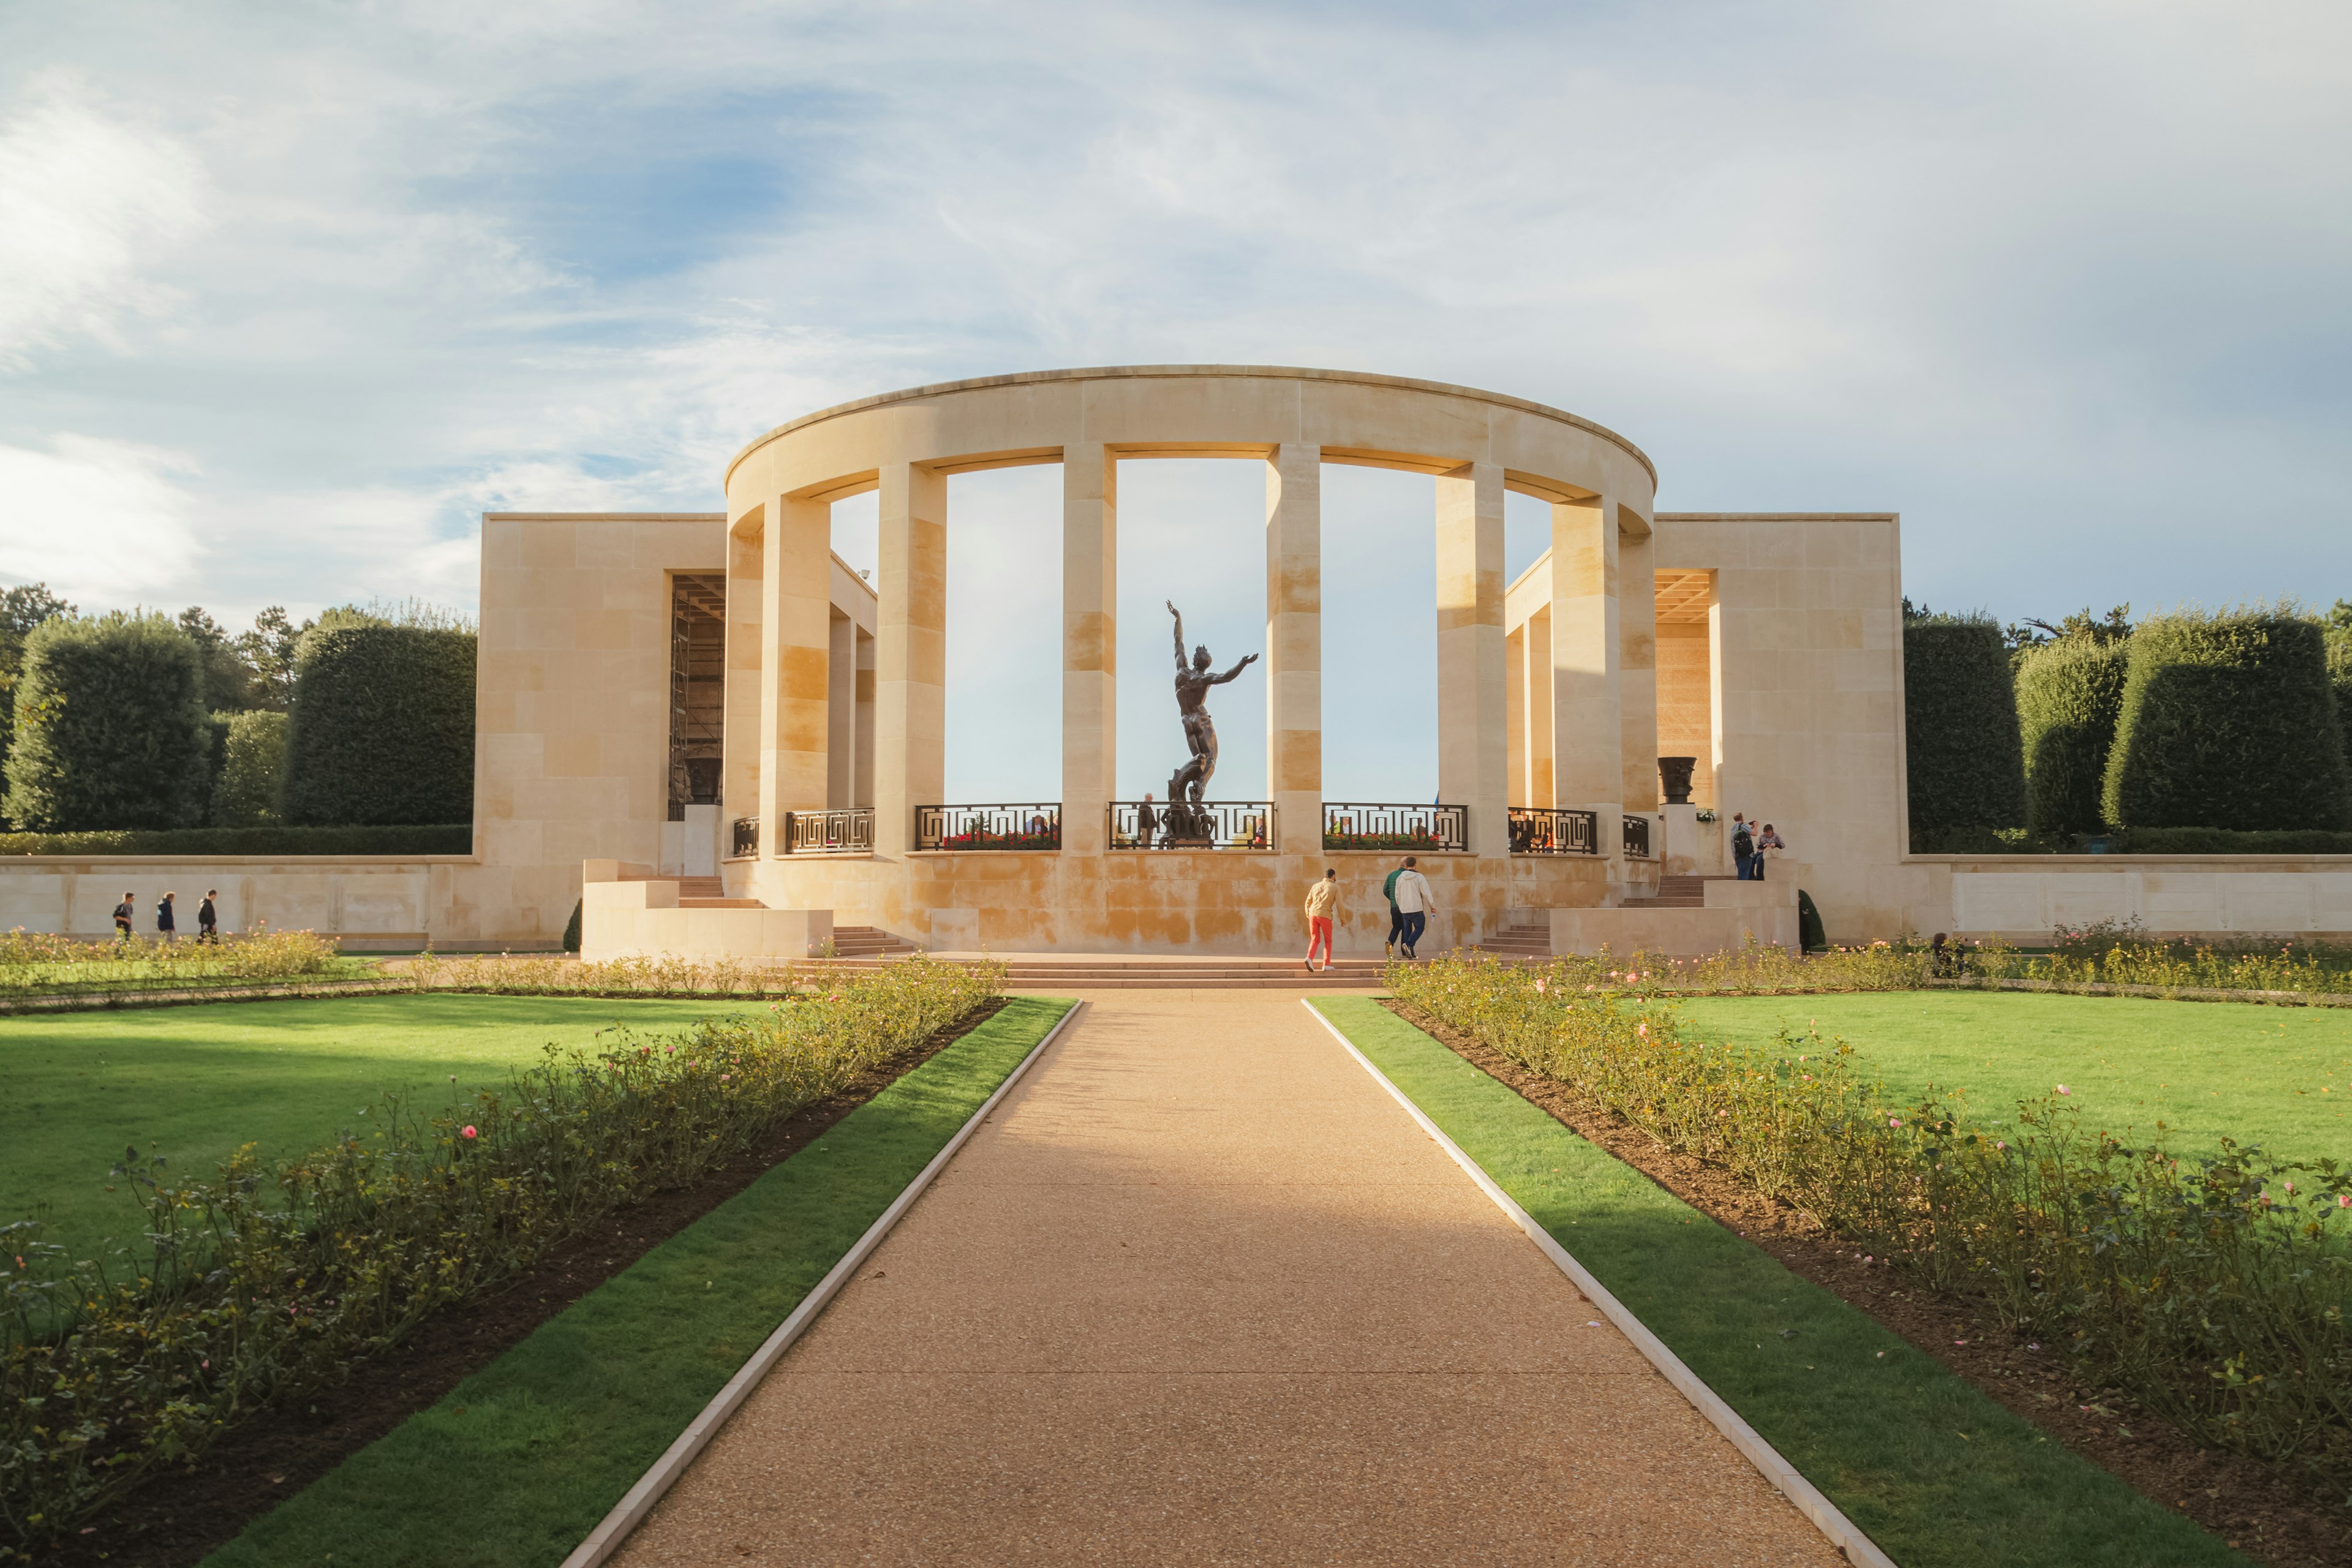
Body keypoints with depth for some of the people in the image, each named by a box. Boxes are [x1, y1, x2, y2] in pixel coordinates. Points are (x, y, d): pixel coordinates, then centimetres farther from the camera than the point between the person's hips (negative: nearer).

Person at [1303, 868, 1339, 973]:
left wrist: (1308, 916, 33)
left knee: (1315, 940, 8)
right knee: (1328, 941, 12)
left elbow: (1308, 902, 18)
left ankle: (1310, 958, -17)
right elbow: (1339, 904, -3)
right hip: (1325, 916, -4)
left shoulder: (1315, 886, 18)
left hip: (1313, 915, 4)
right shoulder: (1336, 887, 5)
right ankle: (1326, 964, 6)